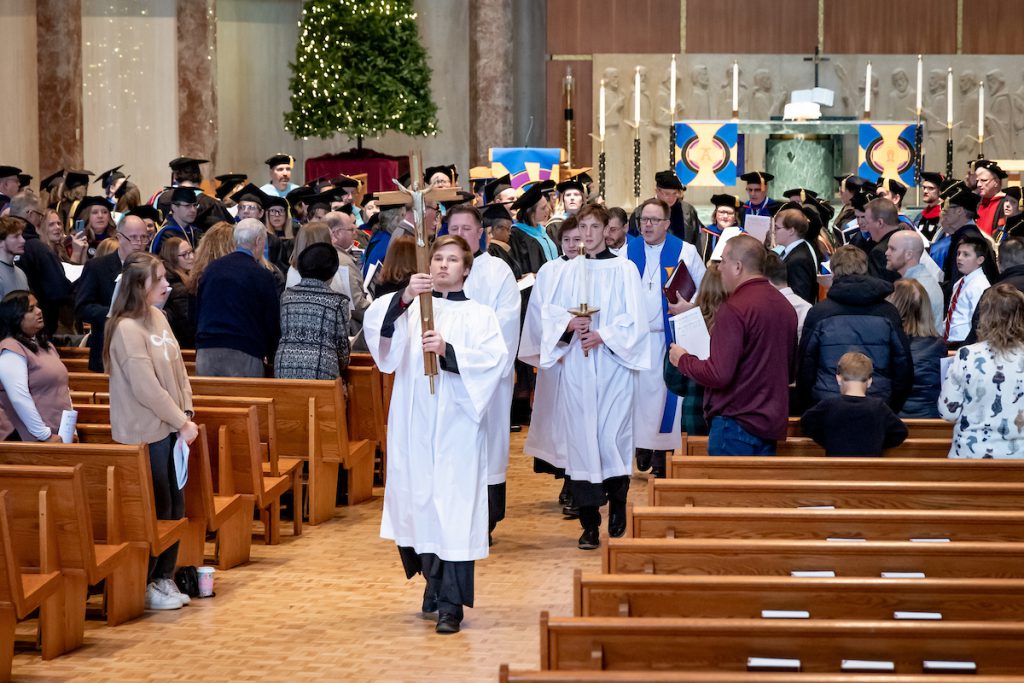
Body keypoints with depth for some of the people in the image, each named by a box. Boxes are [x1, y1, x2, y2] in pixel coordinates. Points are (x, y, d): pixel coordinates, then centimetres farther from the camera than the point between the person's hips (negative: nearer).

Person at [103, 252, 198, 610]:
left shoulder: (158, 318, 9)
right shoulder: (127, 329, -19)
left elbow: (178, 369, 12)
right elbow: (147, 388, -20)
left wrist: (186, 414, 1)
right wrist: (181, 423, -13)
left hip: (169, 428, 8)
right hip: (145, 432, -8)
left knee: (175, 506, 11)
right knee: (157, 510, -2)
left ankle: (164, 577, 23)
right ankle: (143, 585, 11)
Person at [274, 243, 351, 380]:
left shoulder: (286, 296, 9)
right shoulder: (338, 302, 0)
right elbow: (342, 343, 6)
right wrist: (343, 364, 25)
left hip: (284, 367, 3)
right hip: (322, 368, -3)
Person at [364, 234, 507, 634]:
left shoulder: (478, 315, 10)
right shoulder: (410, 307, 13)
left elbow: (493, 357, -7)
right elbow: (375, 325, -8)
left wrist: (448, 351, -21)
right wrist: (404, 297, -24)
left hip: (456, 425, -2)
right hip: (413, 422, 2)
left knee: (454, 509, -8)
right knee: (417, 503, 6)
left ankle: (450, 605, -8)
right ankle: (434, 583, 28)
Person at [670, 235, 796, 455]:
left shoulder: (734, 309, -16)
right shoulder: (785, 306, 10)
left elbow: (719, 375, -20)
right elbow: (790, 371, 20)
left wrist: (683, 359, -4)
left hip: (736, 424, -8)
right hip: (773, 424, 8)